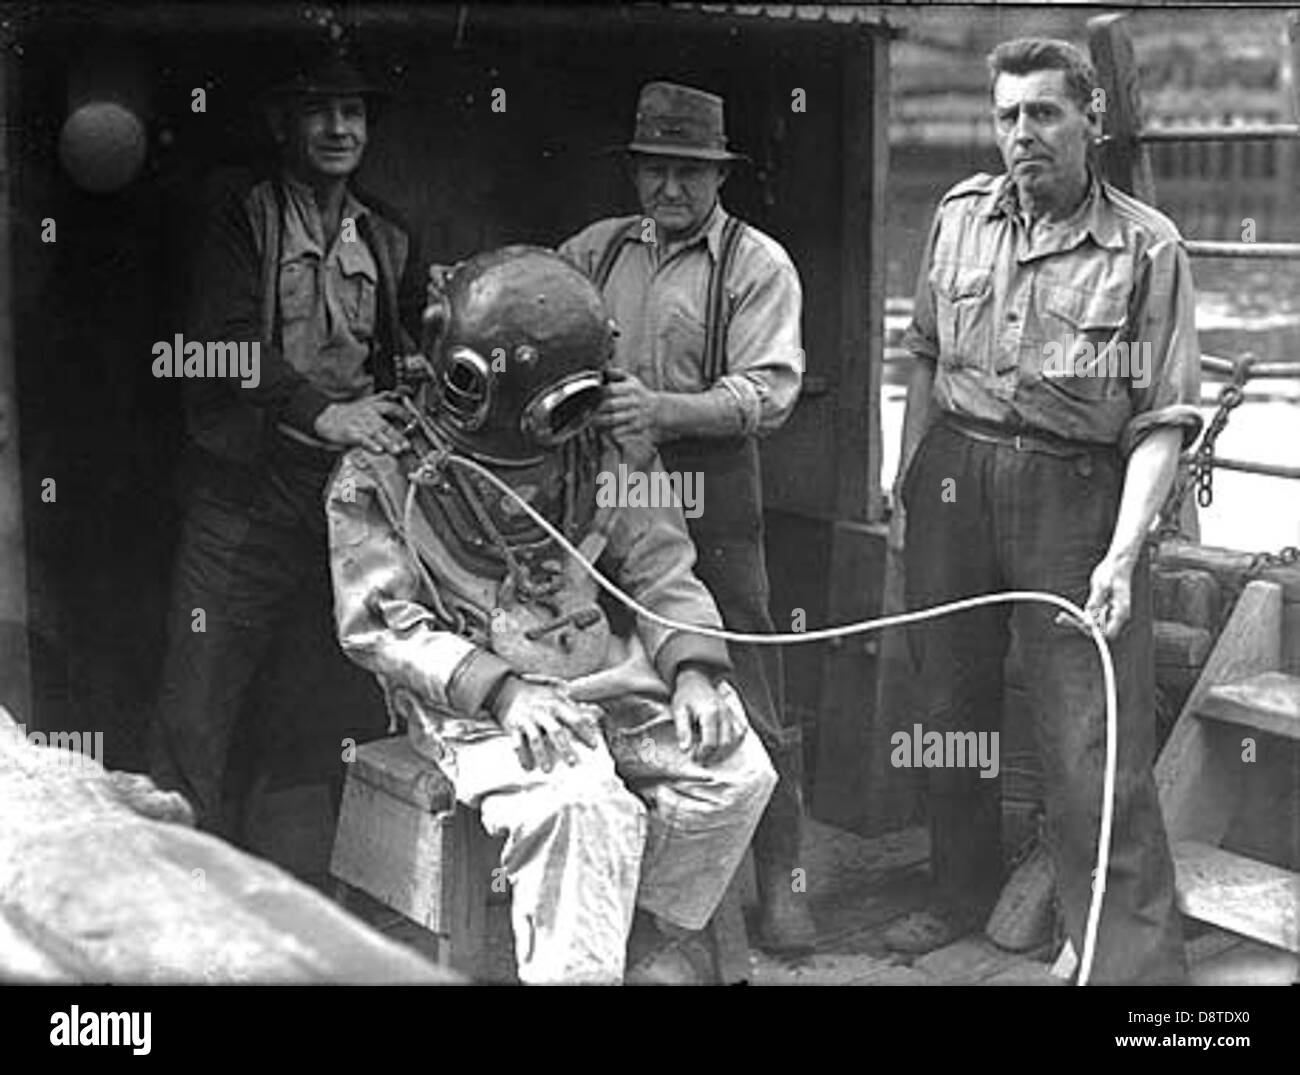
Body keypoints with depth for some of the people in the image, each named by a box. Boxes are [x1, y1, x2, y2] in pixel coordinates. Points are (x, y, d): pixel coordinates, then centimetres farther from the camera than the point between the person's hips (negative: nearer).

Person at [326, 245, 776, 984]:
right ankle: (578, 965, -13)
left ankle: (649, 937, 7)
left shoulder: (597, 452, 6)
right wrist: (500, 688, -24)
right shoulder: (382, 473, -7)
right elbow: (381, 625, -10)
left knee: (735, 772, -12)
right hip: (471, 695, -5)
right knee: (582, 805, -32)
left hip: (603, 668, 5)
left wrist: (693, 668, -9)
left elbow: (659, 573, 10)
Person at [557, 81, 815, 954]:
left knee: (744, 697, -2)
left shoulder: (757, 265, 1)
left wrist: (663, 408, -25)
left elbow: (768, 392, -10)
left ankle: (780, 882, 11)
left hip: (709, 495, -4)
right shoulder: (595, 250, 14)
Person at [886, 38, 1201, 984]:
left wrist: (1122, 556, -20)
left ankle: (1138, 960, 4)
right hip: (953, 478, 5)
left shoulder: (1147, 250, -7)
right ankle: (964, 892, 35)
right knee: (951, 706, 15)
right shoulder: (961, 216, 7)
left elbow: (1163, 421, -10)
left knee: (1096, 750, -6)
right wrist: (908, 485, 13)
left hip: (1077, 493, -4)